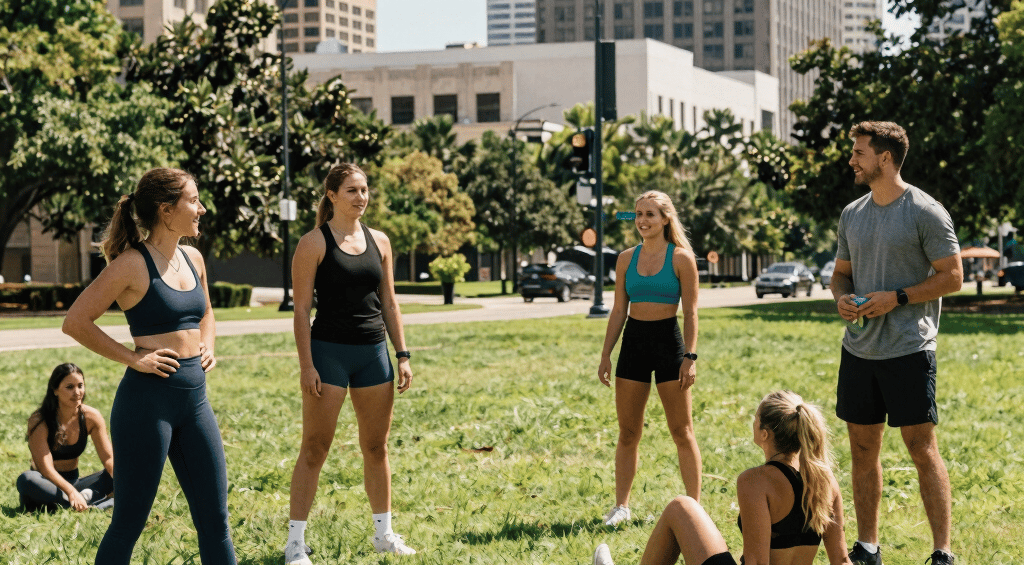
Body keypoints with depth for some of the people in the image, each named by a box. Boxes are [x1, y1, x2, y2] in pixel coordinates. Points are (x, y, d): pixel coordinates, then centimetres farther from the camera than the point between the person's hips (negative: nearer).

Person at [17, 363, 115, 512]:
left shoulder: (91, 417, -4)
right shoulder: (39, 421, -17)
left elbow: (108, 458, -7)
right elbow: (45, 467, -24)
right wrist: (71, 492, -39)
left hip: (73, 482, 4)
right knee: (26, 480, -38)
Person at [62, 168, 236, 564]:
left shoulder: (193, 260, 10)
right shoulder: (132, 264, -11)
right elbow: (76, 322, -11)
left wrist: (207, 347, 11)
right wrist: (132, 358, -13)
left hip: (195, 398, 7)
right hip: (147, 400, -7)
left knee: (215, 520, 9)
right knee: (129, 521, 1)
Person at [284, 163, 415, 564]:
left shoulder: (379, 242, 10)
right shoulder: (314, 243, -5)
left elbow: (389, 304, 14)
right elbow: (301, 309, -7)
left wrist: (402, 356, 8)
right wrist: (306, 365, -14)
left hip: (373, 352, 5)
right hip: (329, 351, -5)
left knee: (376, 447, 12)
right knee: (315, 449, -4)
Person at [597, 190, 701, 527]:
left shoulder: (681, 258, -3)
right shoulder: (626, 259, 8)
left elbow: (690, 312, -5)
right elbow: (618, 311, 11)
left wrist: (690, 356, -12)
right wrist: (606, 355, 7)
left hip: (669, 341, -4)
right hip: (634, 342, 4)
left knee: (682, 431, 1)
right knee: (628, 432, 7)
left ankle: (694, 506, 7)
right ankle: (621, 505, 15)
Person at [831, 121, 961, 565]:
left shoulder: (925, 212, -8)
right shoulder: (852, 214, 12)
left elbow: (952, 276, -8)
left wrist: (897, 298, -16)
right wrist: (841, 298, -1)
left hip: (908, 349, -6)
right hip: (859, 348, 6)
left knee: (922, 449, -6)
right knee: (863, 449, 10)